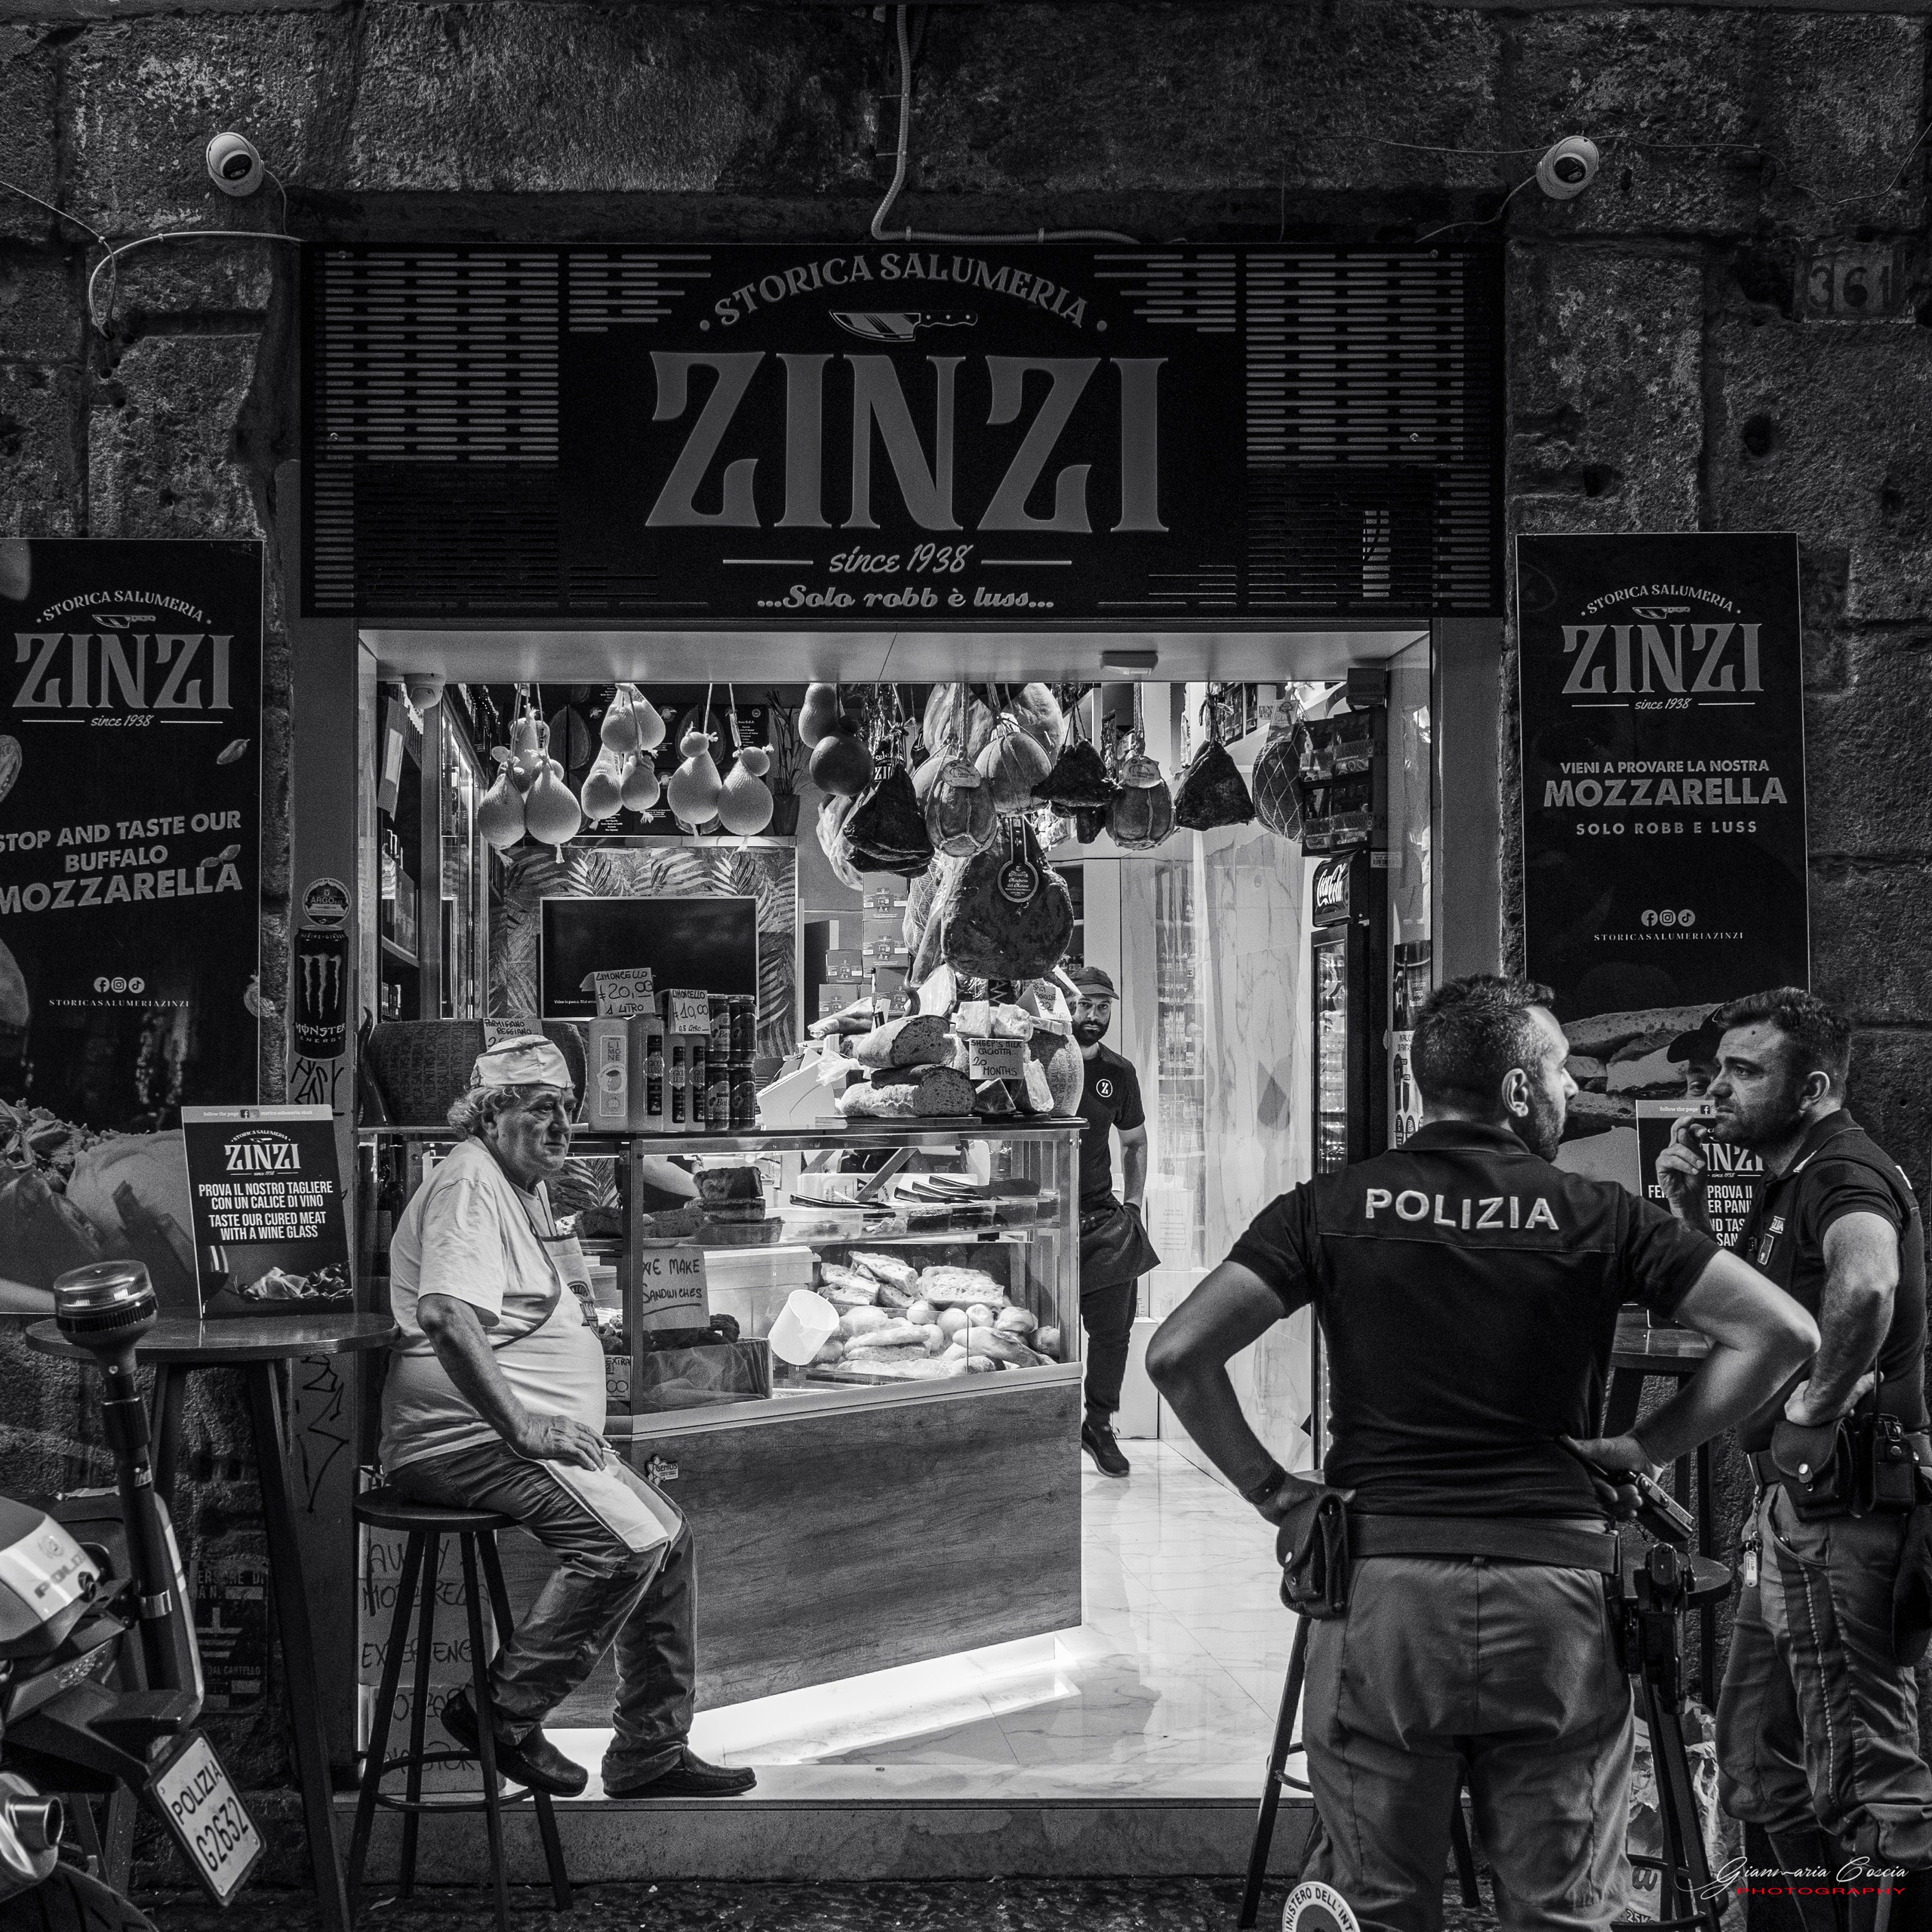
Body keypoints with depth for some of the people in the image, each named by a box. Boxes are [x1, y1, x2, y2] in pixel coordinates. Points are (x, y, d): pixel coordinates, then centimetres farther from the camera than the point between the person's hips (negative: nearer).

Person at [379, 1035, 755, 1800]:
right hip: (468, 1435, -11)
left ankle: (650, 1753, 16)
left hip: (531, 1430, 11)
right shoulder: (469, 1182, -13)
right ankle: (501, 1716, -14)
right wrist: (522, 1426, -28)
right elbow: (445, 1314, -28)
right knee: (623, 1541, -26)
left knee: (670, 1539, 9)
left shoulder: (528, 1188, 20)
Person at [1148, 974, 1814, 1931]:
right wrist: (1650, 1447, 6)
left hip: (1381, 1584, 0)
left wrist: (1268, 1488, 5)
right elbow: (1782, 1330, -2)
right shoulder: (1595, 1215, 3)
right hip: (1555, 1591, 0)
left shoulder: (1332, 1207, 3)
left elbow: (1178, 1355, -5)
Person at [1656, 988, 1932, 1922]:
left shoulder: (1846, 1171, -14)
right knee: (1758, 1760, 17)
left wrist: (1819, 1398, -23)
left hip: (1839, 1512, -10)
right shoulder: (1787, 1186, 17)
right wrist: (1688, 1213, 10)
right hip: (1793, 1512, 10)